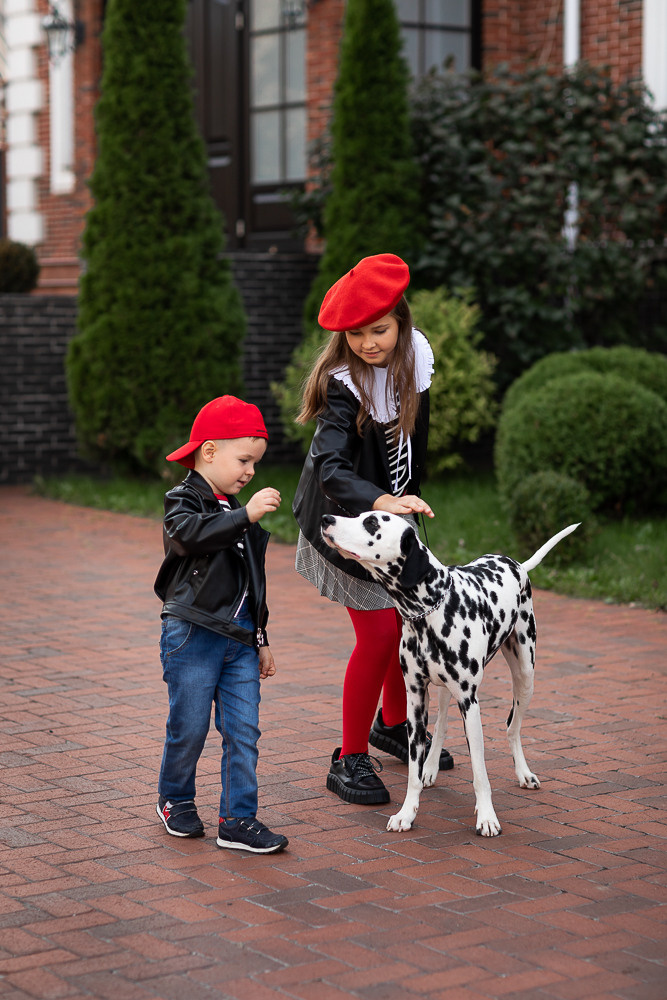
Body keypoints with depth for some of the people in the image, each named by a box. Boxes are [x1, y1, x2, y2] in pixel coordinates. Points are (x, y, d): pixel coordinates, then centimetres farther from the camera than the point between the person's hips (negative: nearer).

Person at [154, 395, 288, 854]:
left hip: (239, 639, 6)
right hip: (193, 635, -6)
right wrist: (245, 514, -37)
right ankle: (176, 800, 25)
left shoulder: (237, 512, 17)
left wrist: (261, 639, 24)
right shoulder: (184, 501, -5)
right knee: (190, 727, 2)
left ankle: (238, 819, 5)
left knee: (244, 729, 0)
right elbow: (189, 533, -31)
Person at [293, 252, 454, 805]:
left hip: (392, 507, 7)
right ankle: (350, 759, 4)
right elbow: (330, 469, -41)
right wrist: (383, 502, -57)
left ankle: (393, 724, 37)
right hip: (343, 518, -7)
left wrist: (410, 497, 15)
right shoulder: (341, 384, -29)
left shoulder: (416, 351, -9)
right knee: (380, 632, -10)